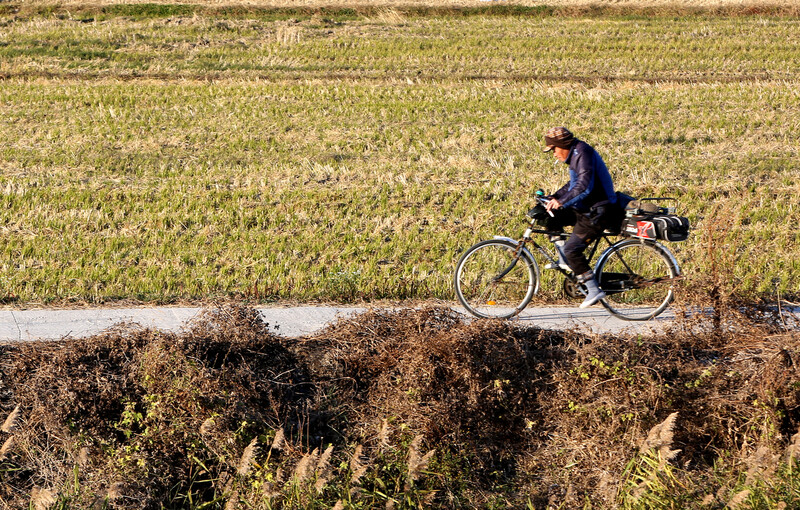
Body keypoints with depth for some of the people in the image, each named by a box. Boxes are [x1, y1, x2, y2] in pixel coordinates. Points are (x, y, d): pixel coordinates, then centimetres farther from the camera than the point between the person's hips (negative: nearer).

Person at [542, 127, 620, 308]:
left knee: (571, 250, -14)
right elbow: (574, 184, 25)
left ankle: (594, 290, -6)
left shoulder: (583, 153, -18)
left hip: (597, 213, -11)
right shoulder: (576, 154, 13)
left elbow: (584, 186, -31)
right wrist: (554, 198, 15)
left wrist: (561, 202, -31)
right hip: (585, 209, 11)